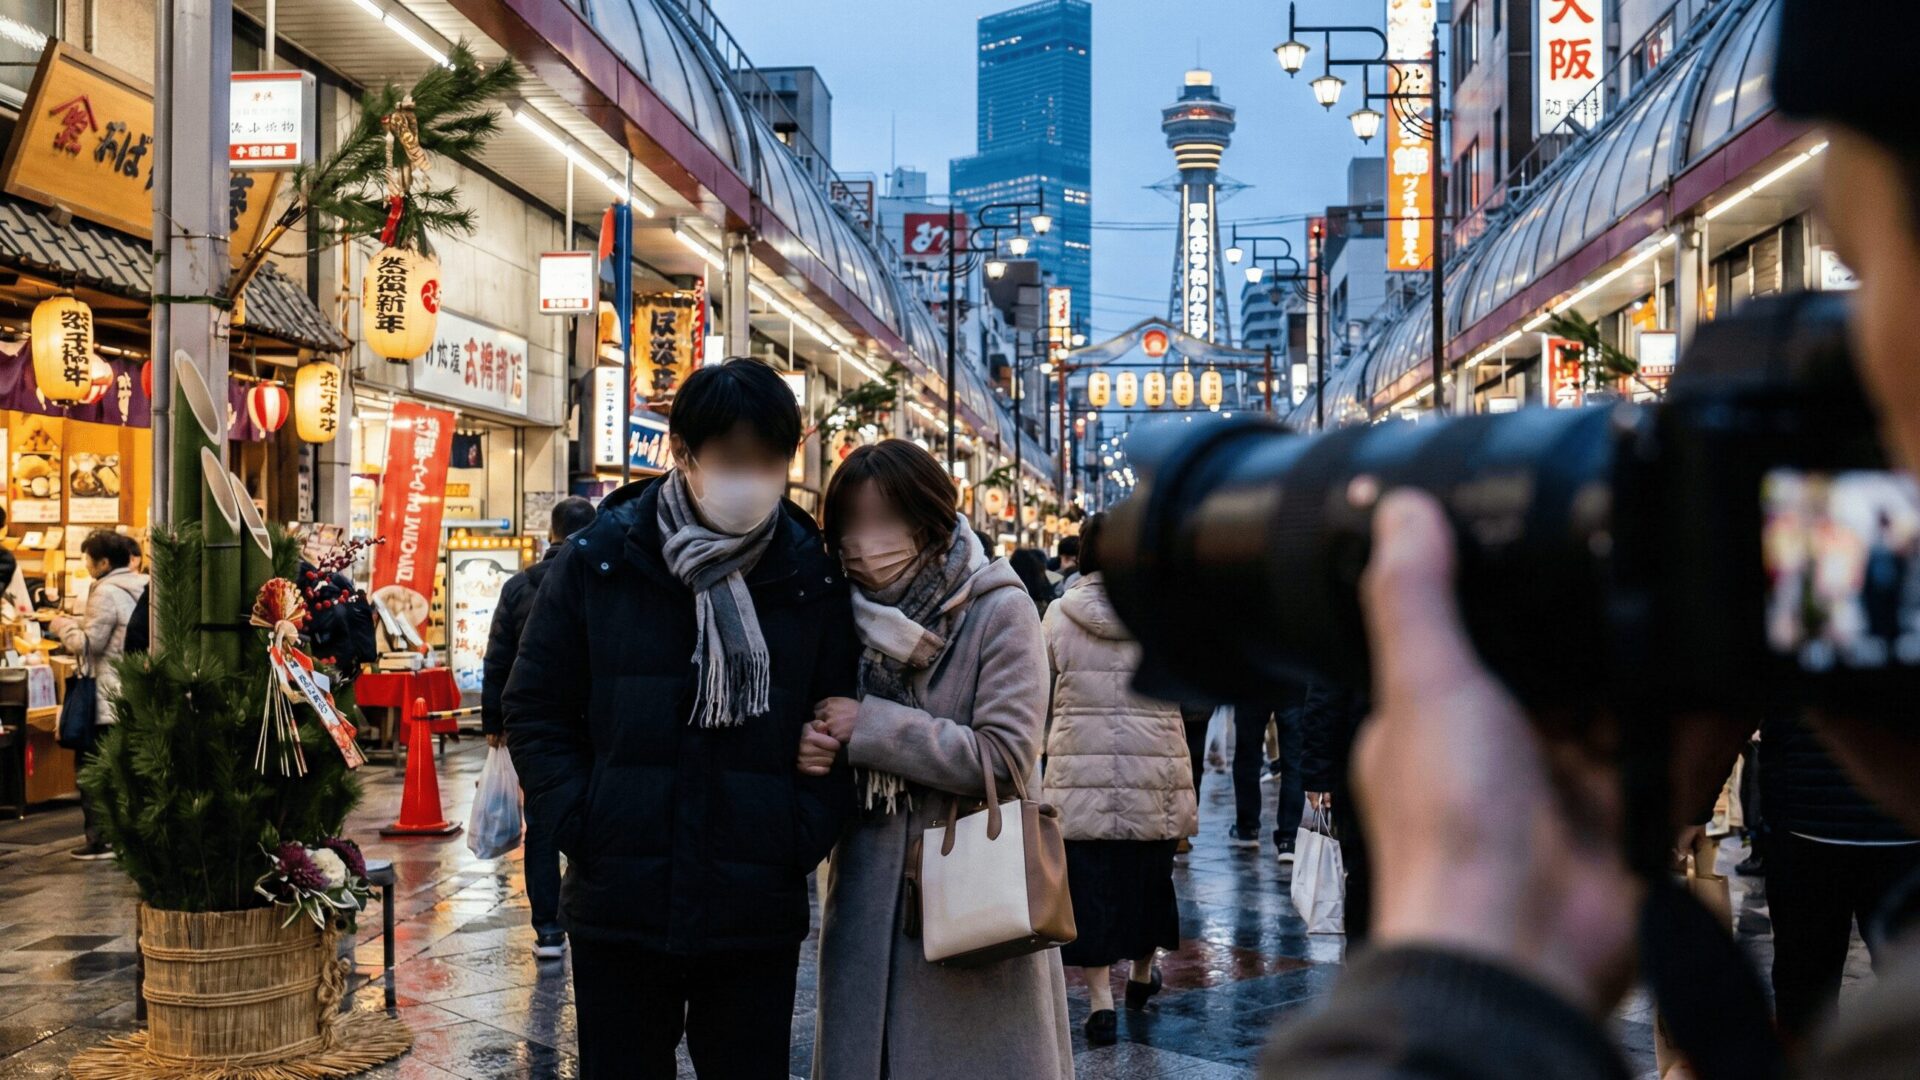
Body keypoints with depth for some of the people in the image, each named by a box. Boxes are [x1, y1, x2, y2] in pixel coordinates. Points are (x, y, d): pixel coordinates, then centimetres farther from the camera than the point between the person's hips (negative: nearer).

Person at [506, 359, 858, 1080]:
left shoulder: (813, 580, 2)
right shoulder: (598, 561, -1)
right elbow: (536, 710, 3)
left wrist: (800, 839, -7)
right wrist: (581, 826, -8)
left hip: (759, 917, 1)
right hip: (619, 913, 0)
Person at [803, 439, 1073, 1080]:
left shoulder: (1000, 611, -7)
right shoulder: (855, 617, 8)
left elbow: (1003, 757, -16)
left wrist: (869, 727, -14)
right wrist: (813, 755, -8)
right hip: (868, 902, 5)